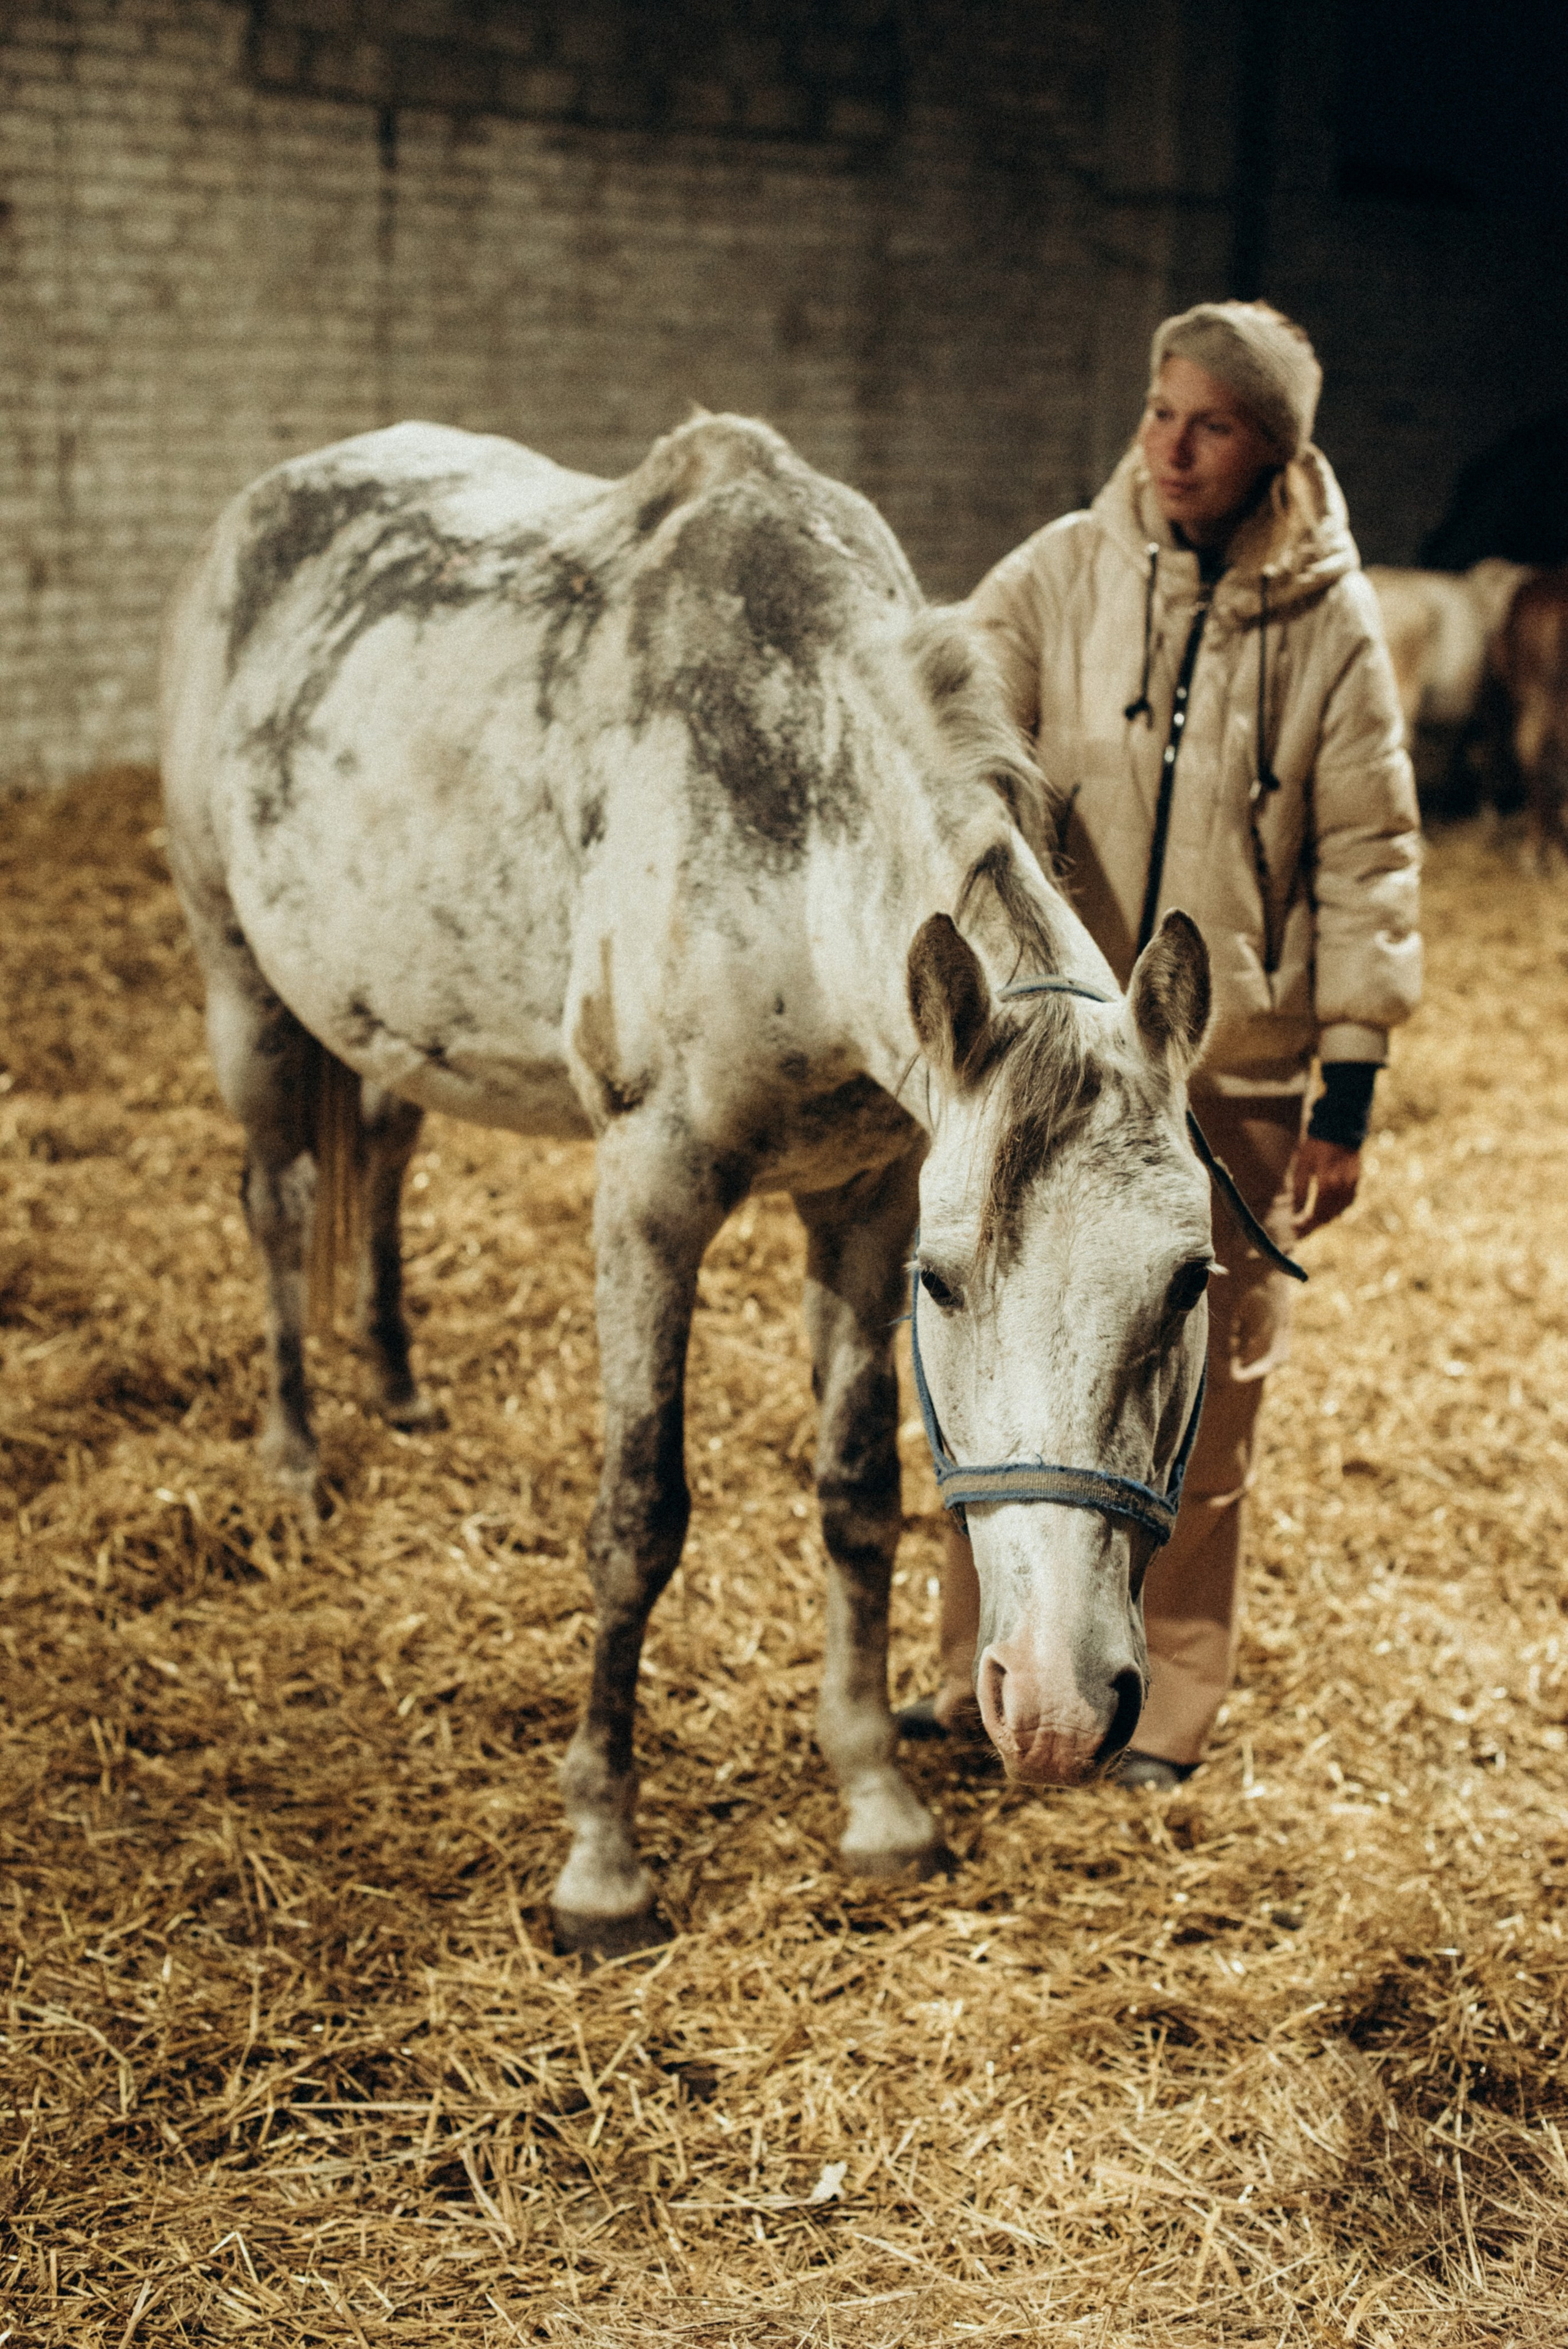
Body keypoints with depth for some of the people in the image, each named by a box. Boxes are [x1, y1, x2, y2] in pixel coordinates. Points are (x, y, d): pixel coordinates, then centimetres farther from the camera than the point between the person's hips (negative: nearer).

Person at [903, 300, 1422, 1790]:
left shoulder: (1328, 622, -3)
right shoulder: (1060, 576, -1)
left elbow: (1367, 862, 0)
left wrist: (1349, 1096, -2)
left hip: (1239, 1073, -1)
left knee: (1200, 1399, 8)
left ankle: (1164, 1707, 23)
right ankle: (981, 1675, 23)